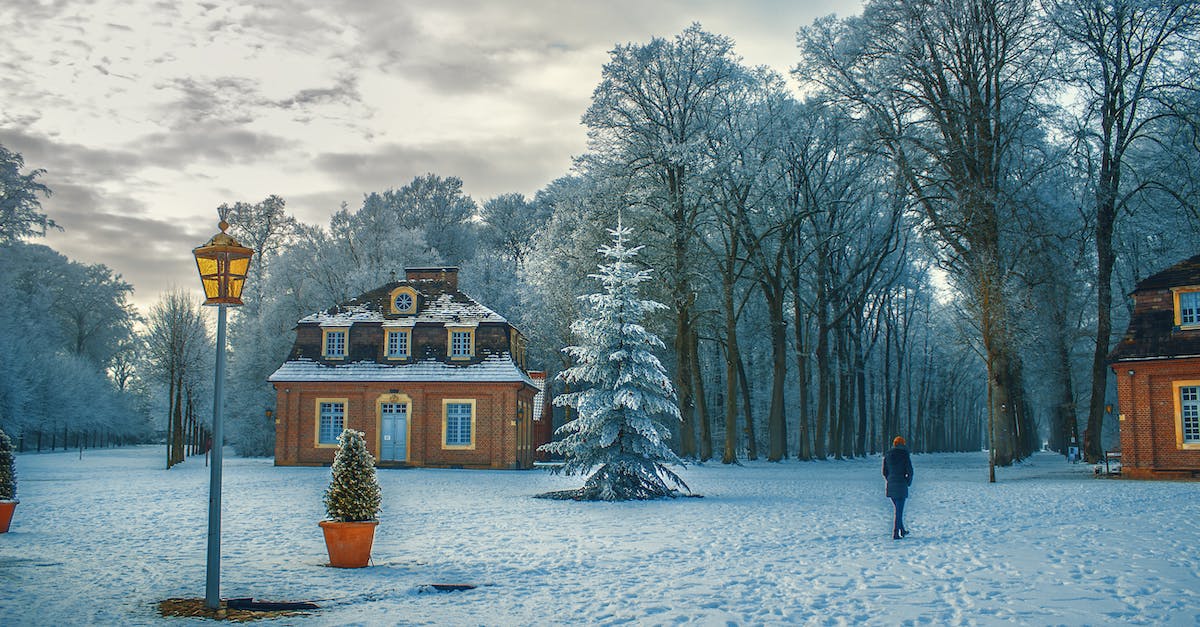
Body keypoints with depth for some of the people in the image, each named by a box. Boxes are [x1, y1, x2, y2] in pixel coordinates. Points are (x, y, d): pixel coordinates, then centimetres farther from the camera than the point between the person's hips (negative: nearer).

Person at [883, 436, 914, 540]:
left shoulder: (887, 455, 4)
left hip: (890, 486, 5)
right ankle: (895, 534, -3)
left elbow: (884, 472, 6)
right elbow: (910, 471, -9)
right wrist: (908, 482, 6)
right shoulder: (904, 455, -8)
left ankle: (902, 530, 30)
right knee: (899, 511, 0)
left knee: (898, 509, 20)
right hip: (901, 486, -4)